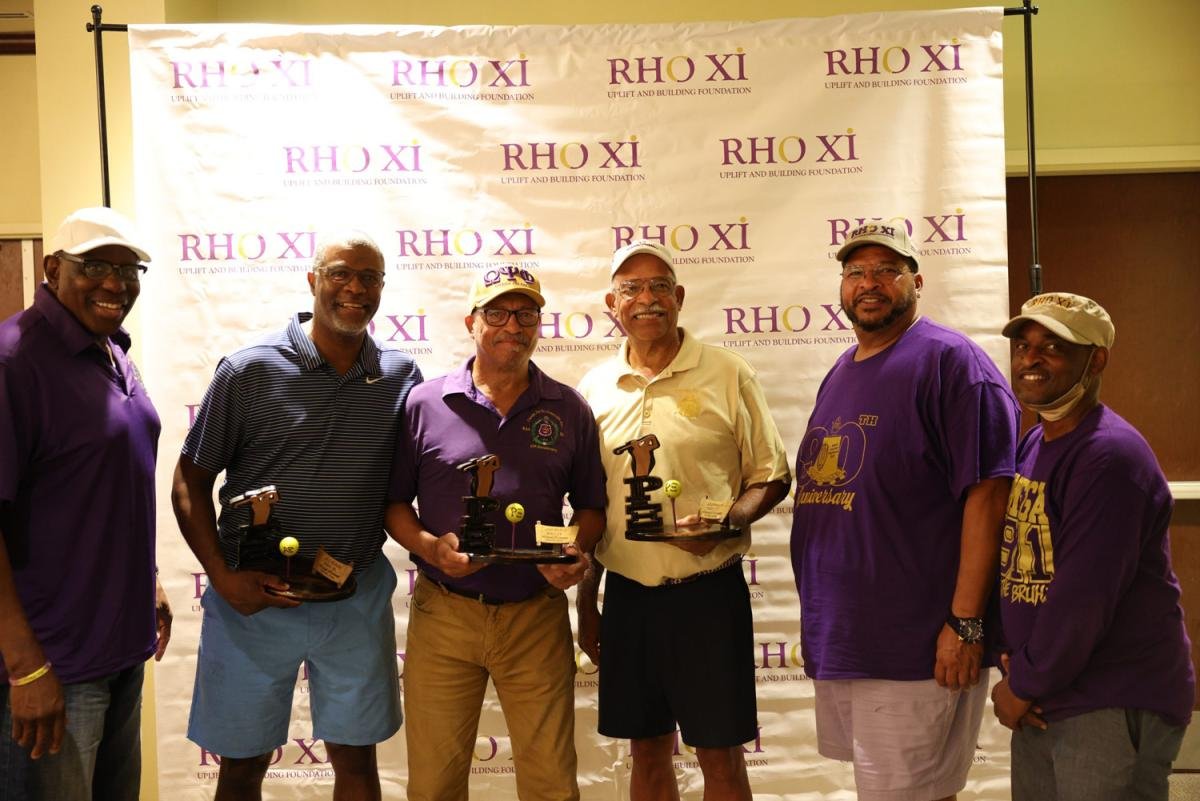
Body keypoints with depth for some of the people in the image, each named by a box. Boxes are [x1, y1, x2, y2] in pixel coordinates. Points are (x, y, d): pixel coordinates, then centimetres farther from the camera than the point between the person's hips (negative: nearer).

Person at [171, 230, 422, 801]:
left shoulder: (401, 376, 1)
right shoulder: (250, 369, -7)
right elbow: (190, 480, -3)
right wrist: (223, 578, -13)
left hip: (358, 600, 2)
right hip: (253, 598, -2)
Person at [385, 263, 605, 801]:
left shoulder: (569, 410, 5)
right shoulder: (425, 405, 0)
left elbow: (591, 506, 11)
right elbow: (394, 502, 4)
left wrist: (576, 550, -9)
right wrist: (430, 547, -14)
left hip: (537, 617, 1)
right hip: (443, 615, -1)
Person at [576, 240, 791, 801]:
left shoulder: (727, 375, -3)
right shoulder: (594, 389, 7)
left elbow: (771, 477, 1)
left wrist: (731, 520, -19)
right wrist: (586, 602, 12)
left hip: (707, 591, -3)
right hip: (625, 594, 3)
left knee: (720, 754, 4)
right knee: (647, 751, 14)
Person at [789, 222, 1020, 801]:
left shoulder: (949, 361, -10)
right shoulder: (840, 374, 15)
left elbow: (987, 492, -17)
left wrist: (966, 623, -21)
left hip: (913, 650, -8)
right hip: (836, 640, 8)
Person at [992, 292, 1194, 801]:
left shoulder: (1110, 456, -19)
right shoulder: (1029, 447, 9)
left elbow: (1084, 597, -24)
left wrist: (1025, 684, -13)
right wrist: (1016, 676, -2)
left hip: (1116, 708, -8)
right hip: (1042, 704, 8)